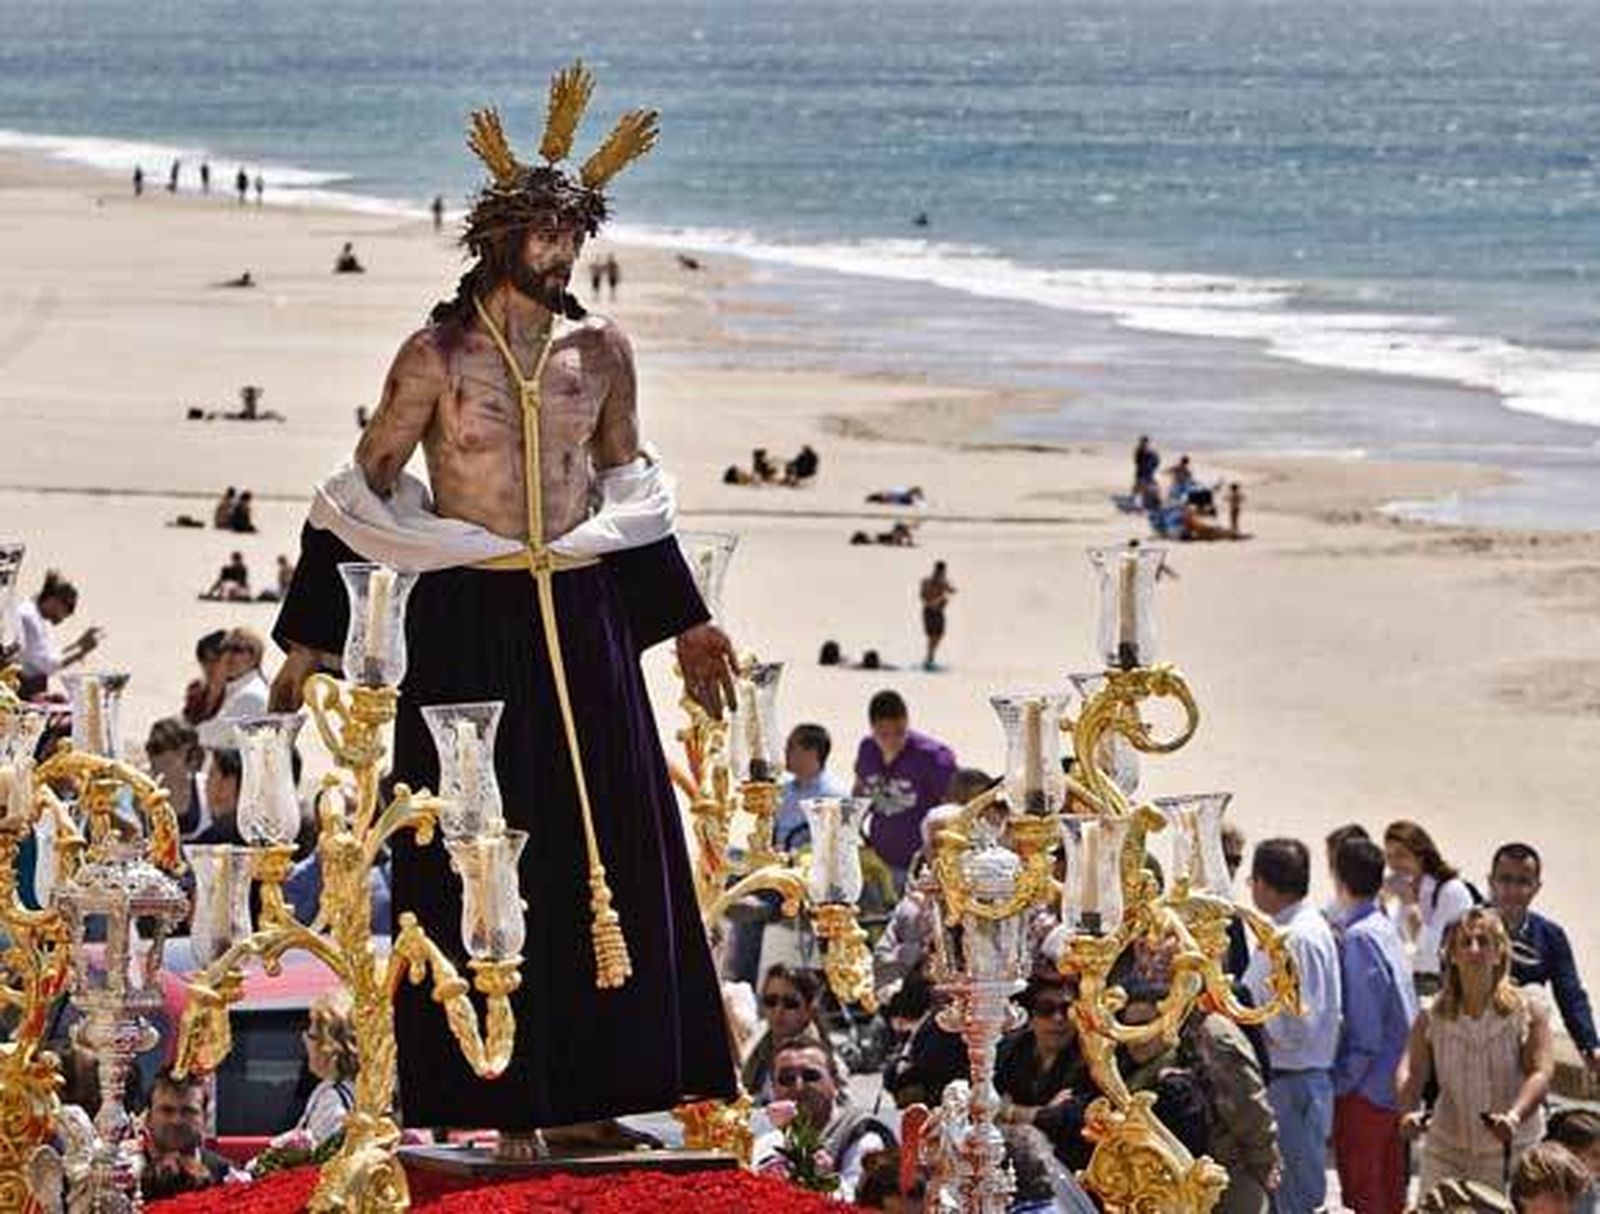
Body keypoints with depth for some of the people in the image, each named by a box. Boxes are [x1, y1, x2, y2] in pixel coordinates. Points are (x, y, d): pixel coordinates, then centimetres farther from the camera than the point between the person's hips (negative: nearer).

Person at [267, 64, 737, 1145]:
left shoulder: (600, 352, 8)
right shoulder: (439, 357, -5)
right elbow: (363, 497, 0)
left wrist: (684, 623, 22)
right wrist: (310, 639, -2)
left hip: (582, 619, 5)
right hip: (467, 622, -4)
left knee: (606, 849, 3)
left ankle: (580, 1097, 9)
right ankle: (498, 1102, 2)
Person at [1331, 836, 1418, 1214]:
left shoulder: (1358, 938, -19)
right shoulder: (1387, 929, 7)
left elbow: (1364, 1030, -20)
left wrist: (1342, 1081, -12)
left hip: (1366, 1088, -8)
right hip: (1396, 1084, 8)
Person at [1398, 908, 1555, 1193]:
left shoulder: (1528, 1013, -4)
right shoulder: (1431, 1019, 3)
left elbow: (1541, 1073, -14)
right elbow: (1411, 1070, -7)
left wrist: (1514, 1117, -33)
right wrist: (1409, 1111, -29)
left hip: (1512, 1152, -2)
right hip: (1447, 1152, 2)